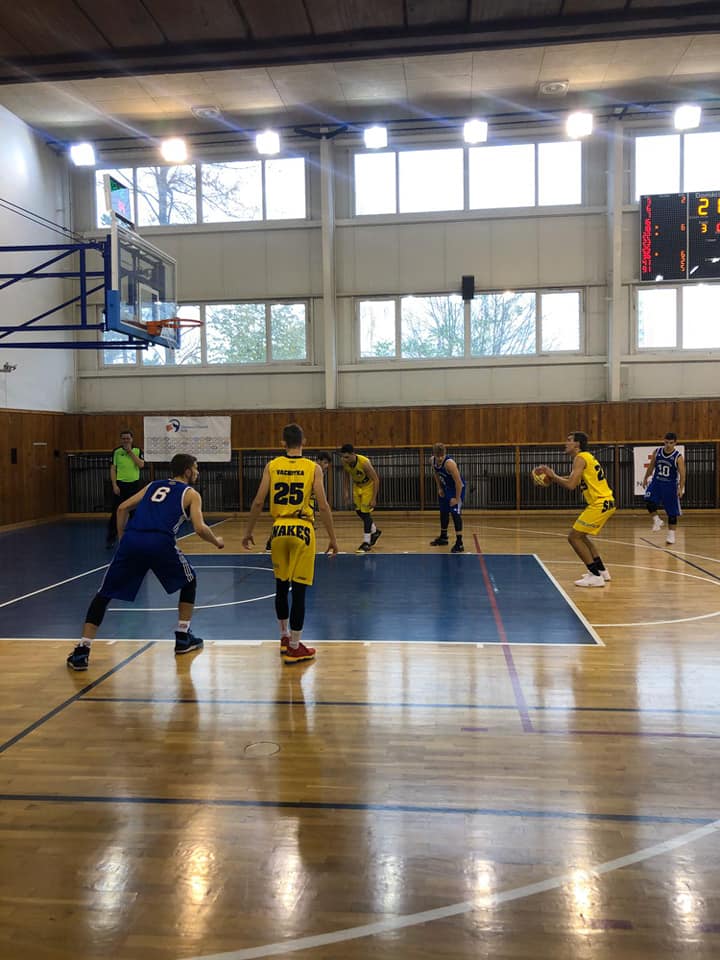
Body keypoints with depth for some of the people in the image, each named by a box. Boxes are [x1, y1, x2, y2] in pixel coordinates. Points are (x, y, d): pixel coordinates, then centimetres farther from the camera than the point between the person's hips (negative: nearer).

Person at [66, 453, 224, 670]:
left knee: (104, 594, 14)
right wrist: (216, 541, 21)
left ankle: (82, 651, 6)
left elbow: (123, 508, 24)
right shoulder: (191, 494, 16)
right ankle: (183, 638, 25)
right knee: (189, 582, 24)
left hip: (131, 539, 3)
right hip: (160, 543, -3)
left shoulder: (154, 485, 31)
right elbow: (200, 529, 3)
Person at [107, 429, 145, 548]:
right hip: (120, 484, -1)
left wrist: (130, 452, -13)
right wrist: (114, 485, -7)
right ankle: (111, 538, 5)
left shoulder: (138, 451, 3)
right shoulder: (116, 451, 1)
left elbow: (141, 465, -12)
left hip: (135, 484, 1)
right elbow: (113, 469, 0)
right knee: (116, 512, -2)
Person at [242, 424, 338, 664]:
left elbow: (258, 502, 0)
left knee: (281, 586, 18)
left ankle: (284, 637, 32)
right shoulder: (313, 468, -2)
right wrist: (332, 538, 0)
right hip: (302, 530, -3)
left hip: (279, 530, 3)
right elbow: (323, 506, -7)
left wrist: (248, 532, 10)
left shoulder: (271, 466, 3)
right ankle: (294, 648, 7)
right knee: (298, 590, 1)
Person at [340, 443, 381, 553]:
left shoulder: (364, 462, -36)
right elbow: (346, 476, 3)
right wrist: (347, 492, 0)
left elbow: (376, 480, -27)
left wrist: (374, 498, -27)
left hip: (369, 486, -6)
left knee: (365, 513, -8)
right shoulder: (345, 462, -20)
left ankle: (366, 543, 1)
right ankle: (375, 532, 35)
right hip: (357, 486, 6)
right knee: (359, 511, 13)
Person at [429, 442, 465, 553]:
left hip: (457, 488, -8)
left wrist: (457, 498, -26)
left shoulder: (449, 463, -34)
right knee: (443, 512, 18)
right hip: (445, 487, 8)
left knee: (455, 513, -16)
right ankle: (443, 537, 36)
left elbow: (458, 482, -31)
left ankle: (459, 543, -14)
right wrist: (439, 488, 5)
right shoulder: (432, 460, -12)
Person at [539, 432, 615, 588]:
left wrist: (553, 475, -8)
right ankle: (601, 571, 29)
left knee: (574, 537, -7)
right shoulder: (586, 457, 18)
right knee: (580, 536, 23)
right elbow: (573, 480, 22)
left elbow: (571, 485, -21)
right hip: (604, 502, 10)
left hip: (600, 504, -10)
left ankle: (595, 576, -5)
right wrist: (553, 477, 12)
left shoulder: (580, 458, -12)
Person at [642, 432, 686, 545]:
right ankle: (657, 521, -4)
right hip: (656, 482, 3)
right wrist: (645, 478, 17)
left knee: (672, 511, 3)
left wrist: (681, 488, -21)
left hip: (670, 485, -2)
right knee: (649, 500, -23)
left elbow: (682, 474, -13)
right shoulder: (657, 452, -3)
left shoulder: (678, 457, -13)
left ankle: (671, 534, 16)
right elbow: (651, 466, 12)